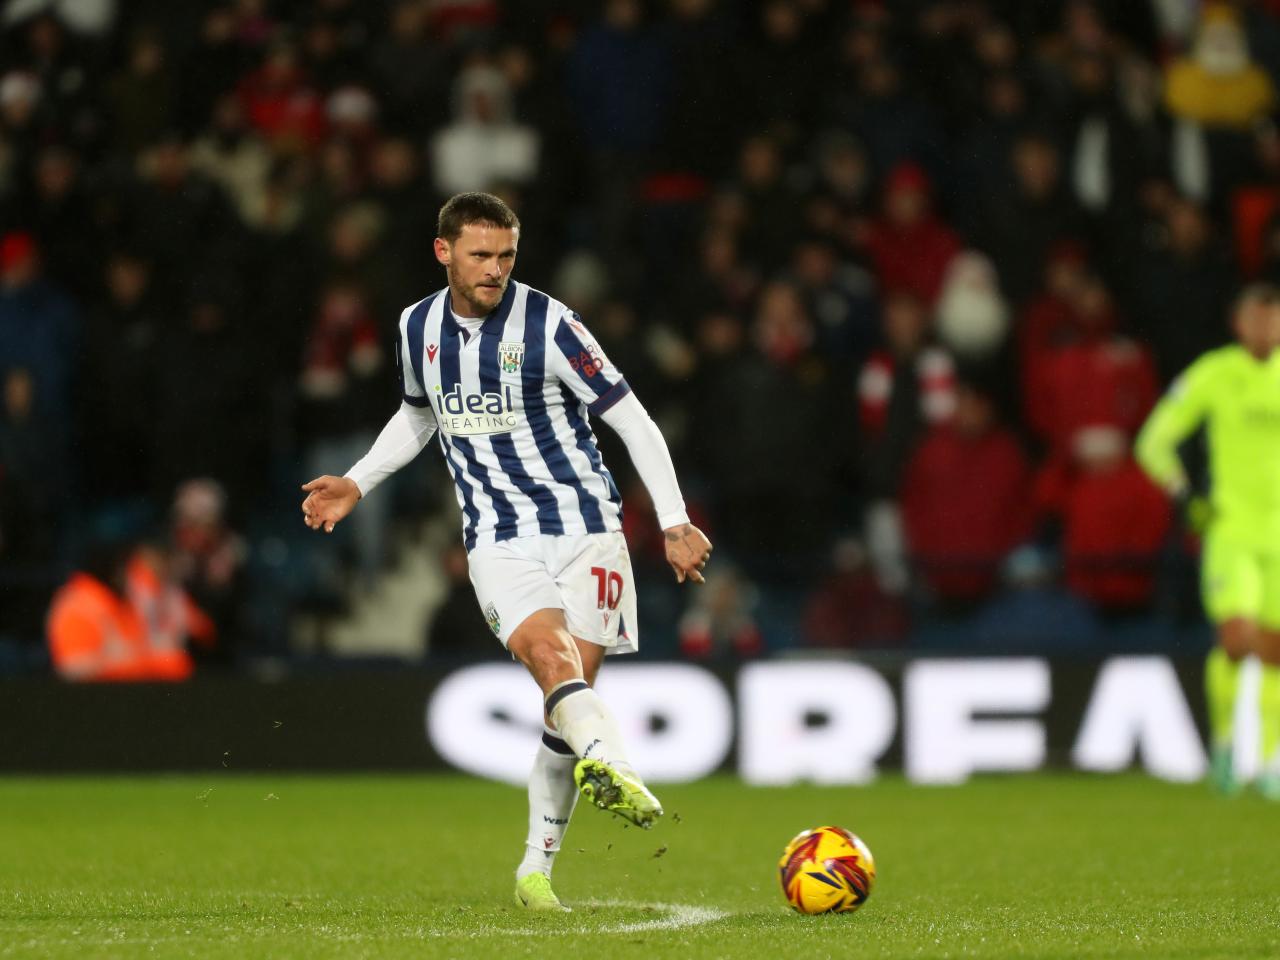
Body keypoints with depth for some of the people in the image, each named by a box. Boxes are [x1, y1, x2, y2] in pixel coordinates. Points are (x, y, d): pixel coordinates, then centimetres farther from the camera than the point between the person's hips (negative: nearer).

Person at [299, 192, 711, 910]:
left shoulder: (548, 325, -8)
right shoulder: (419, 329, 6)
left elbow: (633, 420, -5)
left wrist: (675, 521, -9)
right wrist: (357, 484, 18)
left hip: (585, 524, -2)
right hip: (500, 540, 2)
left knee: (570, 694, -4)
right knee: (549, 655, -27)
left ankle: (537, 866, 7)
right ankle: (615, 767, -53)